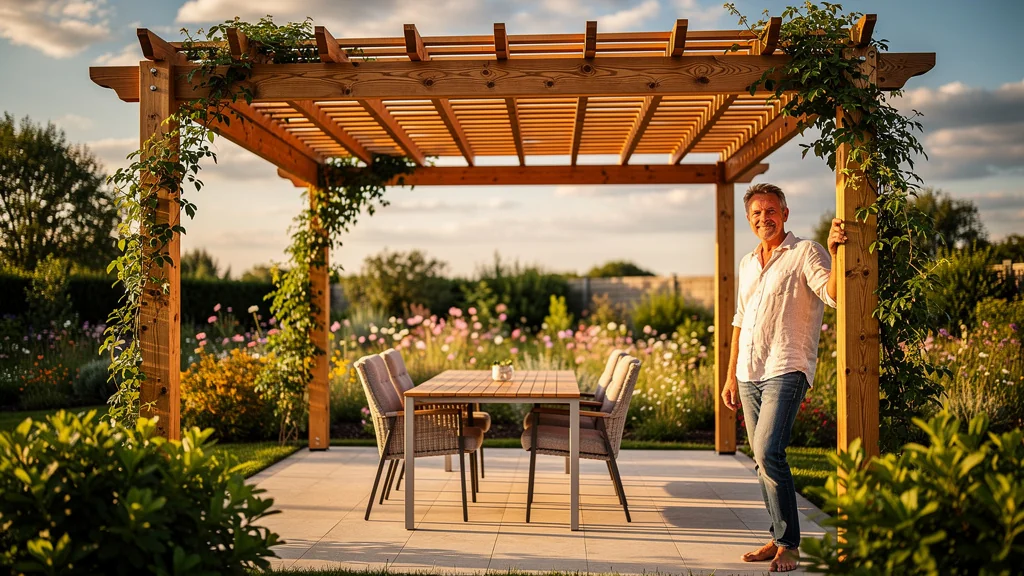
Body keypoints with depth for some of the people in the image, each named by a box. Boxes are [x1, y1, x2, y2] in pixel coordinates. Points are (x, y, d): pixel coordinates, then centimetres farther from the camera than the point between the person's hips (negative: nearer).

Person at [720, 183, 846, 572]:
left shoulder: (805, 253, -3)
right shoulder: (747, 264, 17)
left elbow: (833, 295, -19)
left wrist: (834, 252, -34)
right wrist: (731, 375, 19)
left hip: (786, 371, -7)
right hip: (749, 375, 7)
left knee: (768, 452, -18)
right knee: (762, 458, 9)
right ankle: (778, 538, 21)